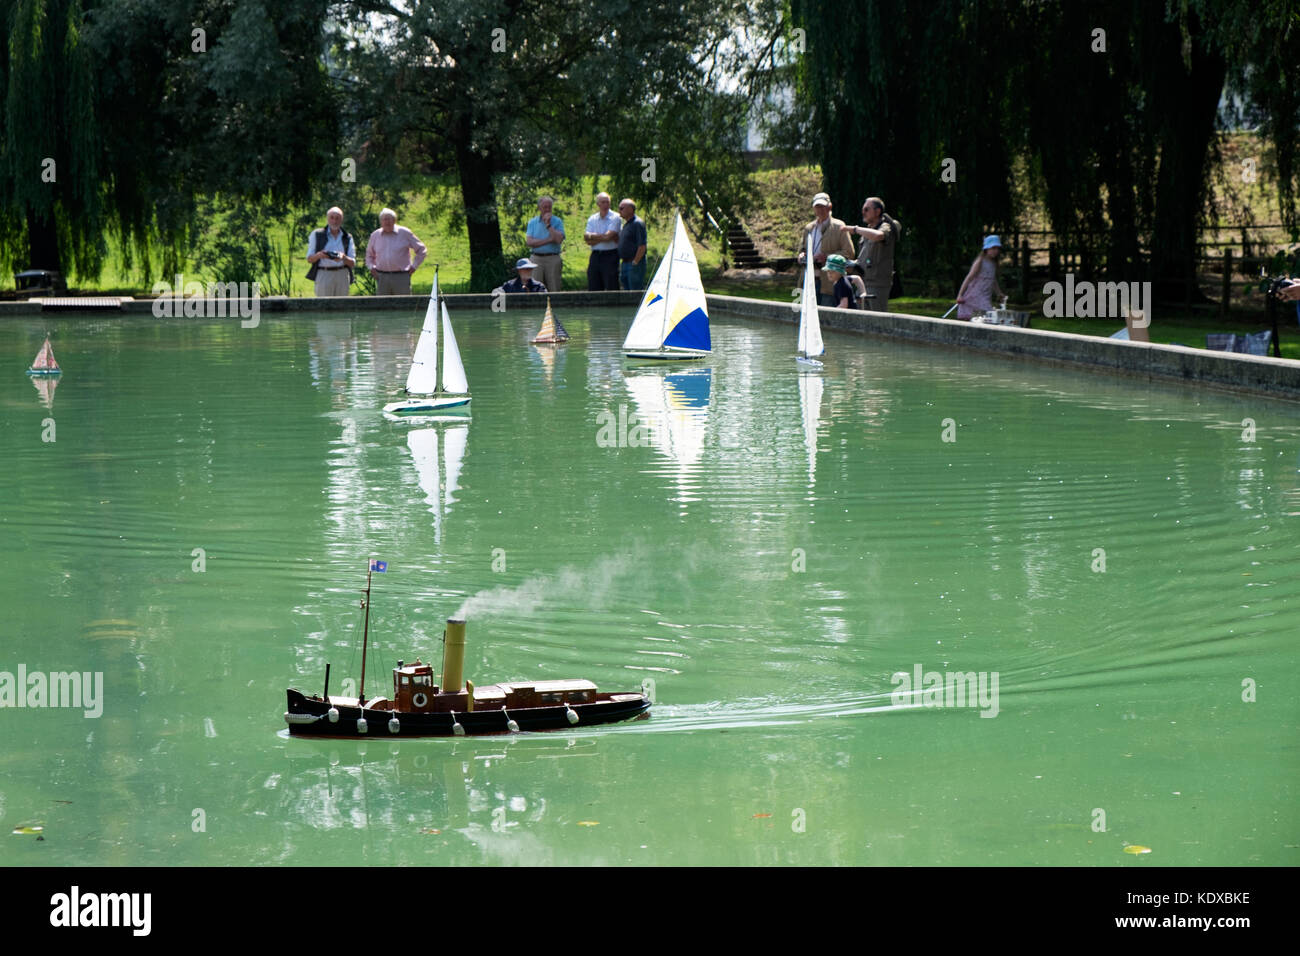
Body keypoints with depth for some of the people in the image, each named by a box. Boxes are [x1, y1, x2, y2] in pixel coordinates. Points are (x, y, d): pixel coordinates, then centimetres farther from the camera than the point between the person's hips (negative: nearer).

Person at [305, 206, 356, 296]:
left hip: (342, 275, 3)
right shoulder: (317, 234, 7)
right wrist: (319, 255, -18)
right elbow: (309, 259, 5)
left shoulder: (347, 238, 13)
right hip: (323, 275, -2)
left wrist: (343, 257, -15)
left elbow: (353, 264, 8)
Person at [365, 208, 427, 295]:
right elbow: (369, 254, 27)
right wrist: (371, 267, 11)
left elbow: (421, 250, 8)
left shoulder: (405, 233, 1)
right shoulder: (375, 235, 10)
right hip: (381, 277, 3)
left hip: (401, 277, -3)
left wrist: (414, 266, 2)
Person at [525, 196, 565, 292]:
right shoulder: (532, 222, 11)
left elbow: (559, 240, -10)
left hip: (553, 259, -1)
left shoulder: (557, 221, 6)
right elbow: (529, 242, -3)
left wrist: (548, 225, -7)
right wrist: (549, 240, -9)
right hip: (536, 258, 1)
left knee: (554, 290, -3)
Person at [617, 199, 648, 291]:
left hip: (635, 263, -10)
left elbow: (642, 246, -19)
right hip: (625, 263, 10)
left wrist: (635, 262, -19)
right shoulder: (626, 224, 17)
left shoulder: (638, 223, -13)